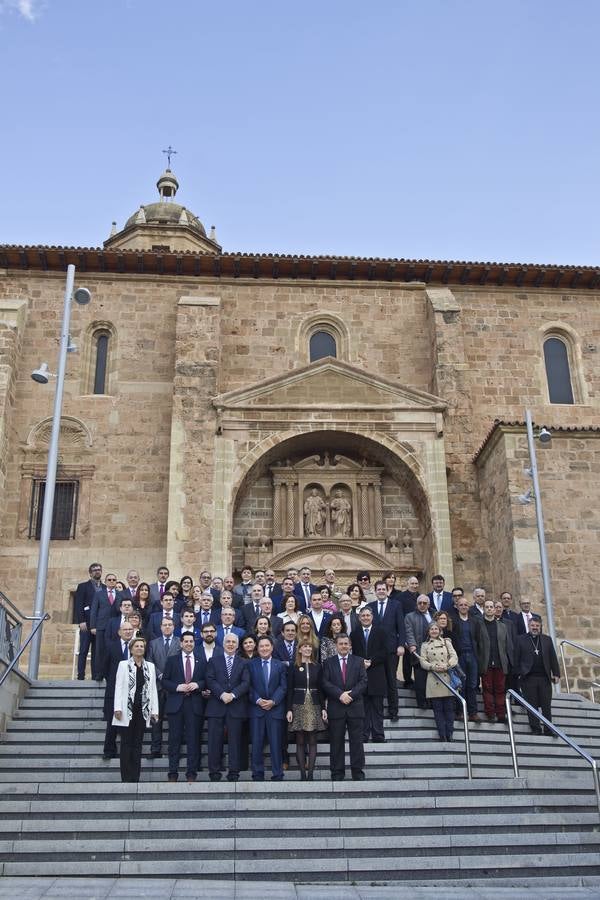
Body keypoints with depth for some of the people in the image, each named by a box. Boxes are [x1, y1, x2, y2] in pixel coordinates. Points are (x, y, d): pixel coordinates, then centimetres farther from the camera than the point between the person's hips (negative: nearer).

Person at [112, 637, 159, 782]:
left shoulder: (150, 666, 12)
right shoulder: (123, 665, 4)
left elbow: (153, 689, 9)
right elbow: (118, 687, -1)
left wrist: (154, 710, 4)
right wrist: (118, 708, -10)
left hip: (143, 710, 3)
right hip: (127, 710, -3)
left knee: (138, 744, 6)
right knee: (126, 743, 0)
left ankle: (135, 777, 10)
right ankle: (126, 778, 4)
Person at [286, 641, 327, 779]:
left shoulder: (317, 668, 9)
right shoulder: (294, 668, 3)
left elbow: (321, 689, 10)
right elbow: (290, 690, 1)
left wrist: (323, 708, 2)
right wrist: (289, 709, -6)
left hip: (314, 706, 2)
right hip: (299, 706, -2)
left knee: (312, 741, 1)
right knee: (300, 741, 0)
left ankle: (310, 773, 4)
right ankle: (302, 774, 4)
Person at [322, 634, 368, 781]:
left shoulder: (358, 662, 10)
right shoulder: (328, 663, 8)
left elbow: (363, 682, 0)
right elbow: (325, 683, -3)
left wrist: (350, 694, -13)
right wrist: (340, 694, -15)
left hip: (355, 707, 1)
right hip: (336, 708, 0)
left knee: (357, 741, 3)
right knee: (336, 742, 3)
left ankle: (358, 773, 11)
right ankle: (337, 774, 11)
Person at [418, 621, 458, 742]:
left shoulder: (446, 642, 15)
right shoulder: (425, 645, 13)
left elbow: (454, 657, 6)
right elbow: (422, 662, 4)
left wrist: (446, 666, -12)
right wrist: (433, 667, -13)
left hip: (447, 678, 1)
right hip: (434, 681, 0)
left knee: (449, 708, -2)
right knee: (438, 709, -2)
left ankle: (449, 735, 3)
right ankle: (442, 736, 1)